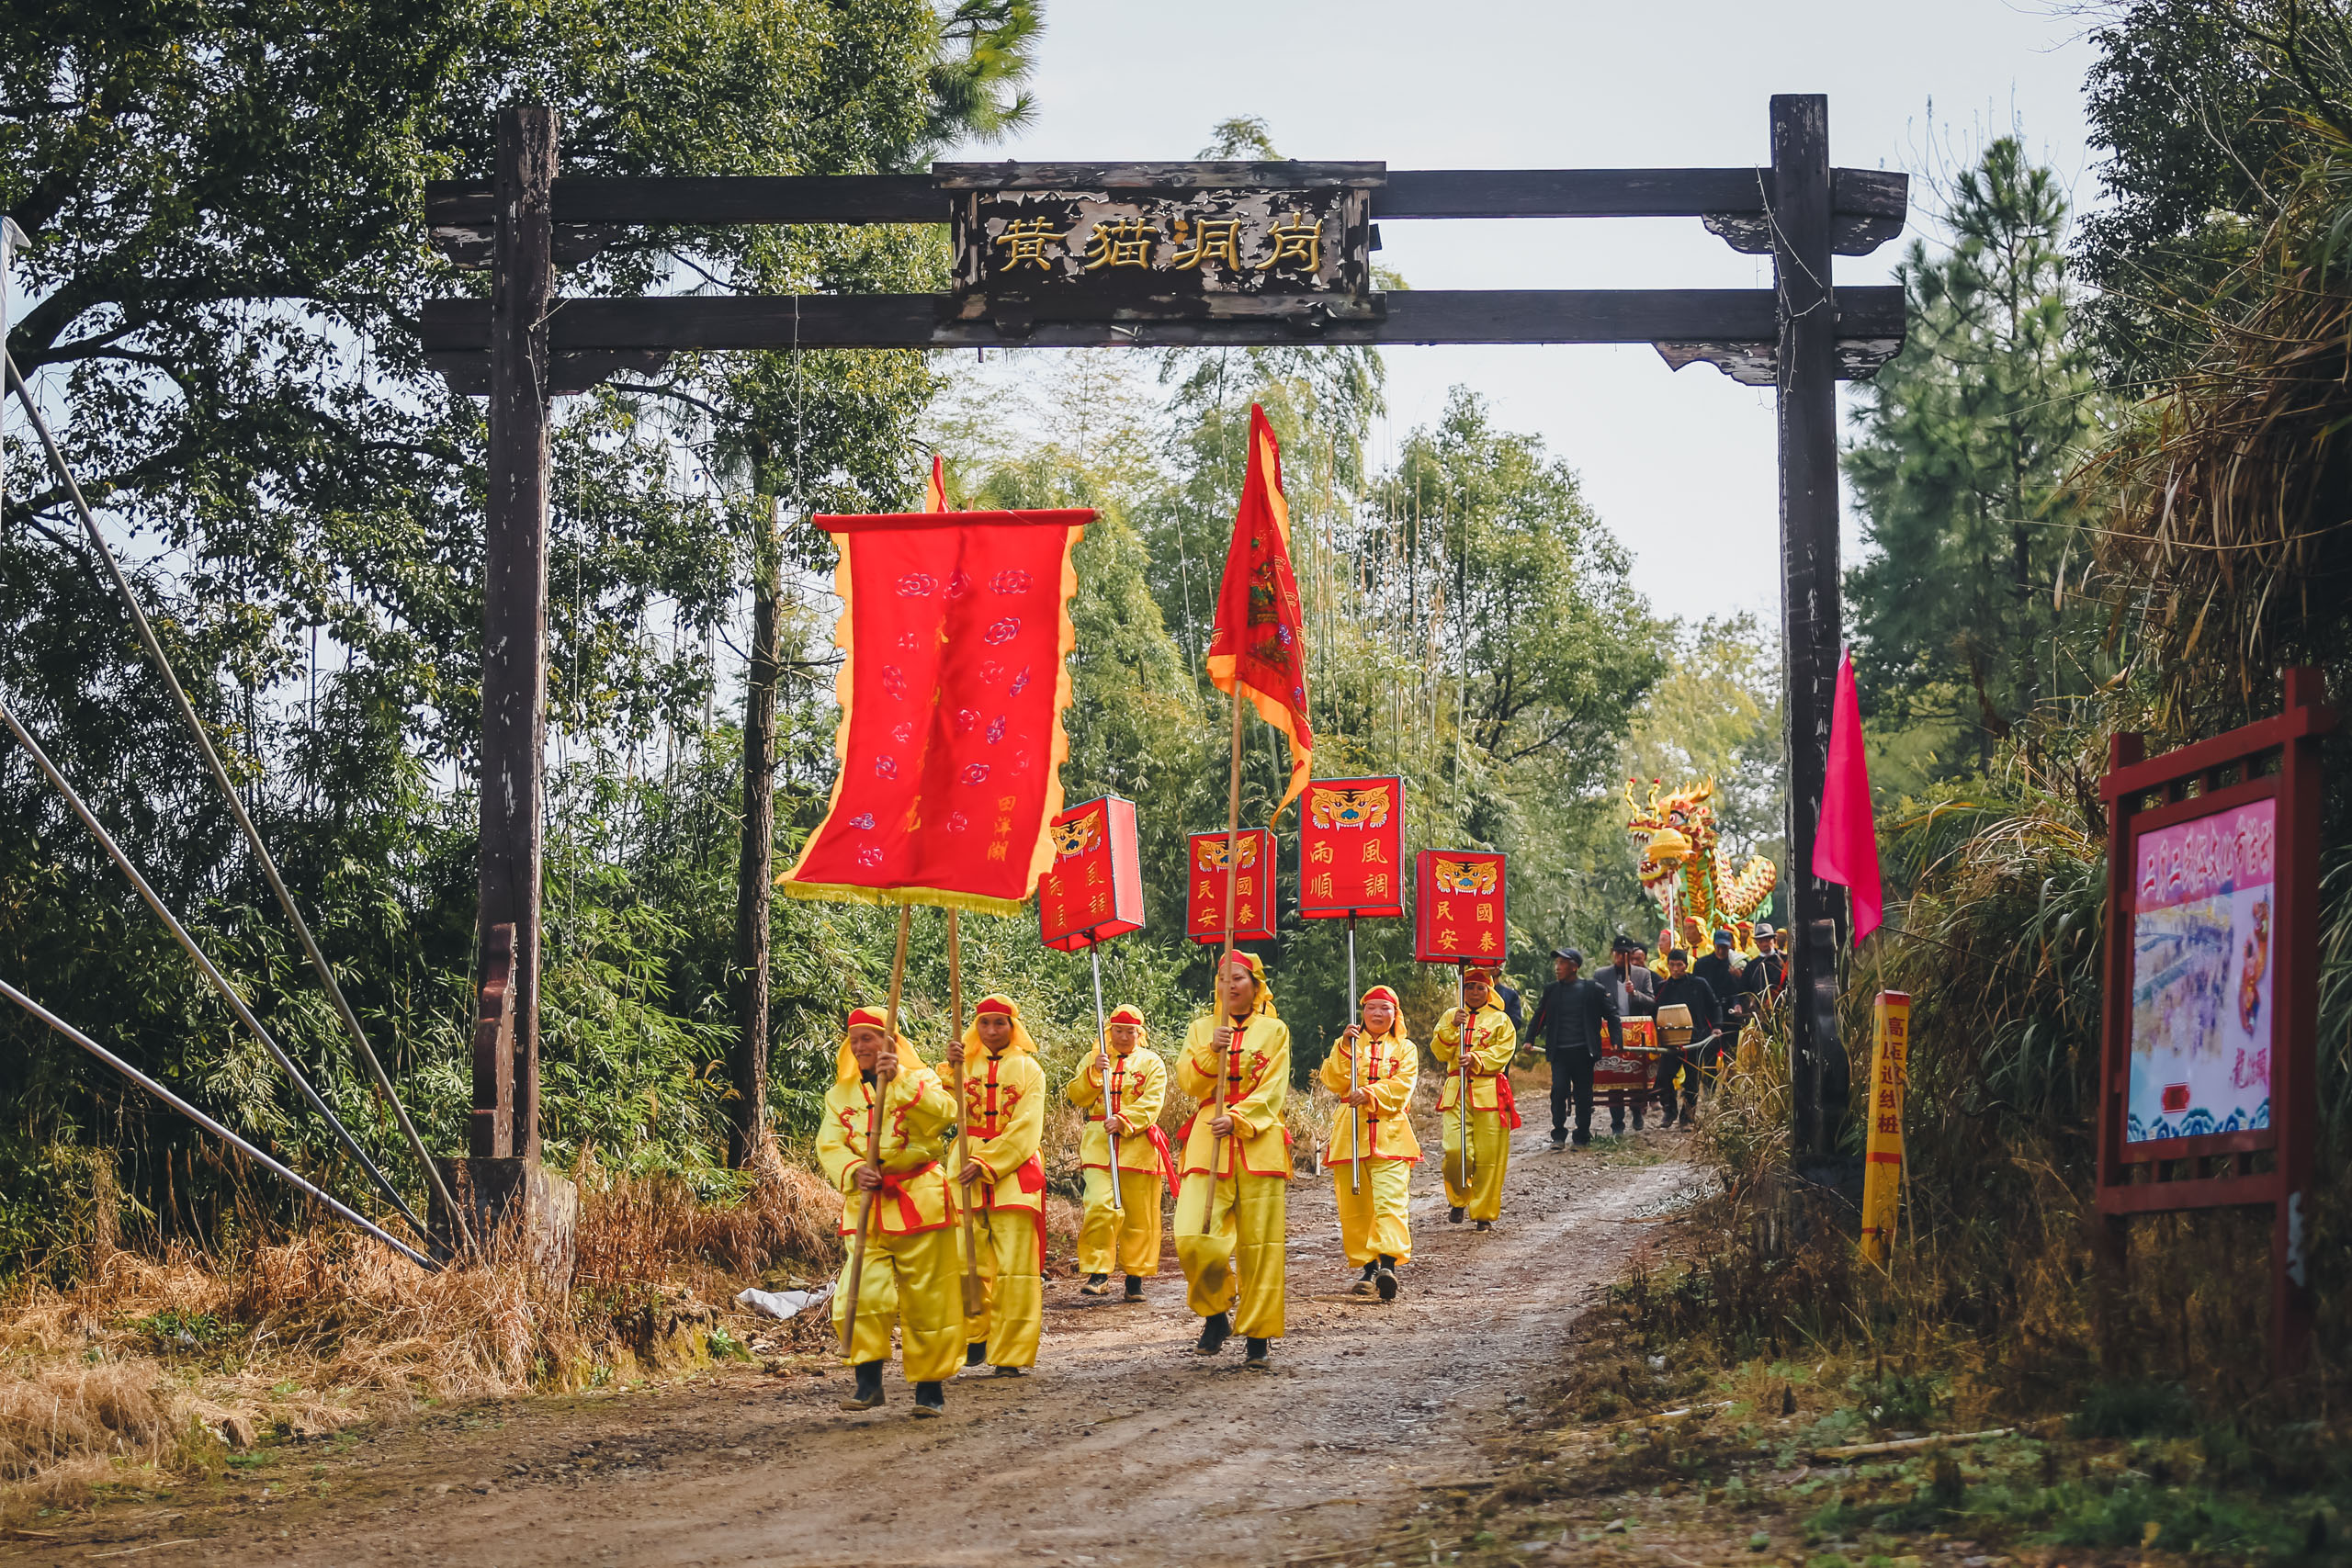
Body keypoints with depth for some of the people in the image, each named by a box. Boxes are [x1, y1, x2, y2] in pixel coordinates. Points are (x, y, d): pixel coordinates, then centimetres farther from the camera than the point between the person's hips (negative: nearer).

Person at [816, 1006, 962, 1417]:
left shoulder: (919, 1081, 5)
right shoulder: (840, 1094, 15)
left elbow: (942, 1115, -15)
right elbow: (828, 1144, 2)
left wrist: (899, 1080, -22)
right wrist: (853, 1170, -18)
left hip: (918, 1202, -2)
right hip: (865, 1205, 3)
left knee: (926, 1299, 0)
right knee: (861, 1295, -12)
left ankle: (931, 1385, 11)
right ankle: (868, 1382, -1)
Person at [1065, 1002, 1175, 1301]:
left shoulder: (1151, 1062, 6)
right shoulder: (1094, 1058, 13)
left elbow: (1151, 1104, -6)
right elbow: (1077, 1097, 5)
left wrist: (1124, 1121, -20)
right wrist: (1093, 1072, -11)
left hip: (1138, 1144, 0)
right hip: (1098, 1142, 1)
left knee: (1139, 1216, 4)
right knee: (1100, 1207, -16)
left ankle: (1136, 1277, 15)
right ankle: (1098, 1275, -11)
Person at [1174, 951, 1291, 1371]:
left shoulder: (1274, 1031, 9)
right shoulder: (1202, 1029, 15)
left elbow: (1272, 1090, 0)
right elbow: (1190, 1083, 4)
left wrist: (1237, 1119, -15)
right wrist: (1211, 1051, -13)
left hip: (1259, 1142, -1)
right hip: (1208, 1140, 1)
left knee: (1259, 1245, -5)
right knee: (1193, 1238, -14)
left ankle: (1258, 1340, 2)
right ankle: (1215, 1314, 9)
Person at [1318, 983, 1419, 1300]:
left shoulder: (1404, 1049, 12)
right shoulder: (1348, 1044, 15)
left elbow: (1402, 1085, -5)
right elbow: (1334, 1082, 1)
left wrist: (1371, 1093, -20)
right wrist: (1345, 1049, -11)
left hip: (1390, 1135, -2)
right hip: (1350, 1133, 2)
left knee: (1390, 1199, -17)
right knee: (1354, 1205, 2)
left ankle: (1388, 1265, -28)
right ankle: (1368, 1268, 12)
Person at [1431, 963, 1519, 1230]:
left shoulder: (1500, 1020, 9)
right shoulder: (1451, 1016, 15)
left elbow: (1502, 1053, -3)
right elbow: (1440, 1052, 6)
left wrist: (1476, 1059, -18)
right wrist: (1452, 1028, -9)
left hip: (1489, 1094, -1)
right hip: (1456, 1091, 1)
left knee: (1489, 1157, -5)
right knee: (1455, 1150, -12)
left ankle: (1484, 1214, 6)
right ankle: (1458, 1199, 14)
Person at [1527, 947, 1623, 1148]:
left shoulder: (1594, 989, 0)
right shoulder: (1551, 990, 10)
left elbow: (1611, 1016, 5)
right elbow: (1540, 1016, 20)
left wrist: (1616, 1041, -3)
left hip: (1583, 1050, -2)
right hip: (1559, 1052, 2)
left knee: (1583, 1094, 4)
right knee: (1558, 1090, -11)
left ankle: (1582, 1137, 15)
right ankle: (1558, 1136, -3)